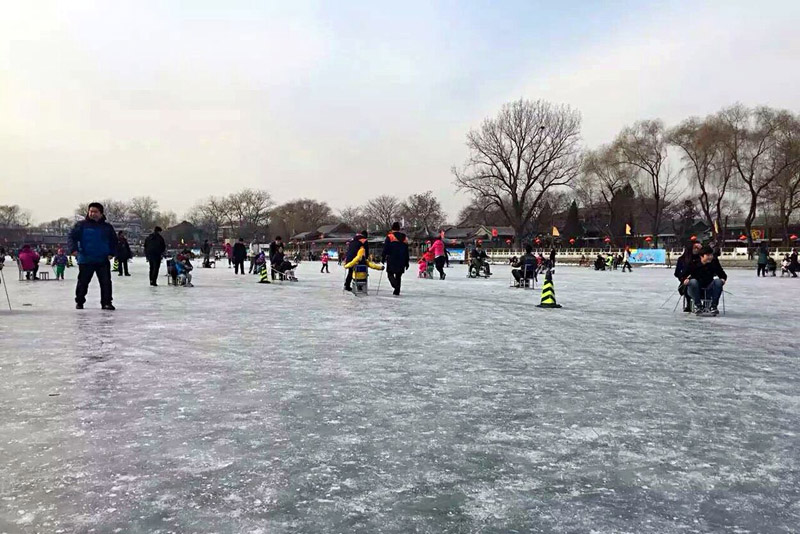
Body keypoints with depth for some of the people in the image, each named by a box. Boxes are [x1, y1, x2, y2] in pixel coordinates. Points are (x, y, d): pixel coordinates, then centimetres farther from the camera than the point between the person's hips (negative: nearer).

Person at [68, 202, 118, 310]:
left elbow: (114, 241, 14)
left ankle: (106, 303, 5)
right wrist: (73, 248, -15)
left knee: (106, 282, -2)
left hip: (103, 260, 1)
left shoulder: (107, 227, 7)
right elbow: (72, 236, 0)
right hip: (85, 260, -1)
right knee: (83, 282, 9)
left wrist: (112, 253, 2)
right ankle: (79, 302, 25)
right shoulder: (81, 225, 0)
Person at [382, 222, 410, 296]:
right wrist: (406, 262, 19)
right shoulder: (404, 237, 11)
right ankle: (397, 291, 10)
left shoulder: (389, 236, -5)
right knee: (398, 276, 11)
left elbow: (385, 249, -7)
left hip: (391, 260, -4)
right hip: (401, 261, 4)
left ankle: (396, 285, -25)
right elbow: (406, 251, 14)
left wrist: (383, 258, 1)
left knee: (390, 274, 1)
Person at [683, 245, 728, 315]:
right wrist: (685, 279, -28)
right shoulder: (694, 264, -9)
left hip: (708, 289, 3)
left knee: (718, 281, -24)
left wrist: (723, 279, -13)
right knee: (693, 281, -34)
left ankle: (713, 306, -15)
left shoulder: (714, 263, 0)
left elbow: (722, 274, 10)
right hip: (694, 290, -3)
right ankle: (698, 305, -18)